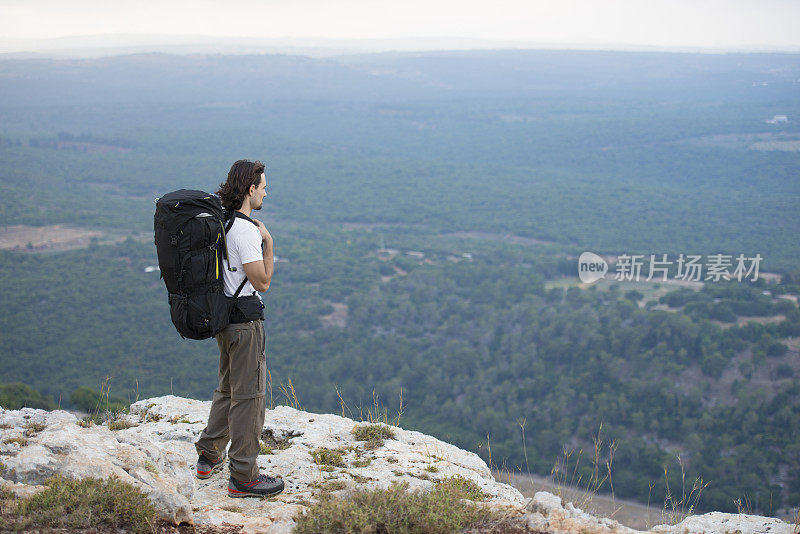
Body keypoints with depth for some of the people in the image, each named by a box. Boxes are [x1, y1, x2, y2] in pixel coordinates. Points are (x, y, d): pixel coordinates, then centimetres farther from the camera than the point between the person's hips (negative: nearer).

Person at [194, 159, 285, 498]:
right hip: (244, 321, -10)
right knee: (249, 397, -2)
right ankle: (243, 477, 4)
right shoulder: (246, 230, -20)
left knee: (228, 388, 23)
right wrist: (269, 243, -11)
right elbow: (262, 282, -18)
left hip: (223, 315, 10)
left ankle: (209, 456, 34)